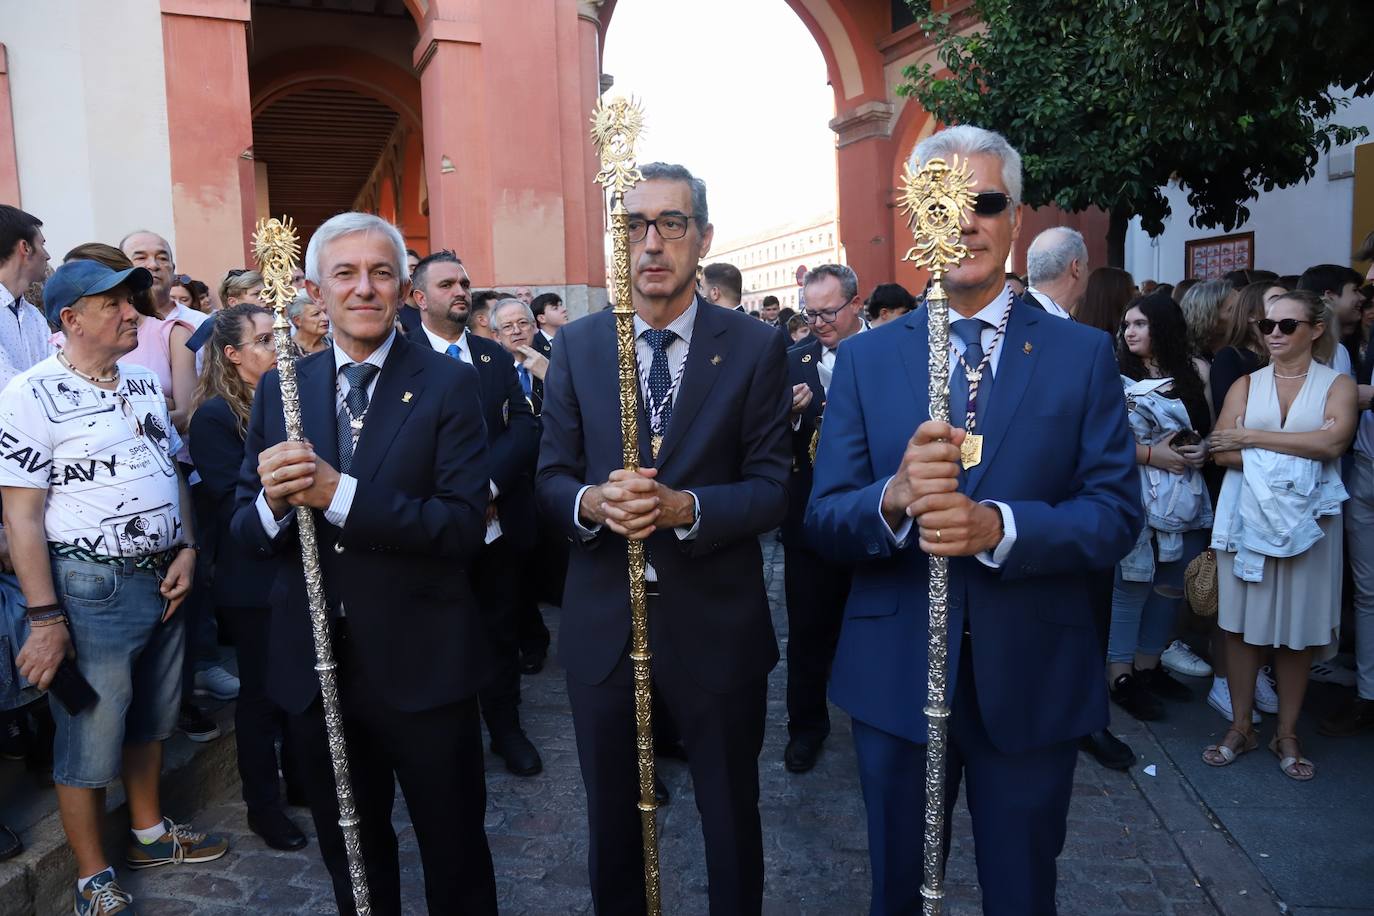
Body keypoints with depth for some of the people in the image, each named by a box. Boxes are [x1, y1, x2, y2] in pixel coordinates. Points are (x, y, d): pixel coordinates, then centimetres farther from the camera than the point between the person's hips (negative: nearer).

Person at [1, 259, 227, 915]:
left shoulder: (145, 385, 9)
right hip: (92, 588, -6)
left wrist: (186, 551, 1)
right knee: (91, 736, 7)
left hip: (164, 580, 7)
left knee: (150, 719, 20)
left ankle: (149, 834, 40)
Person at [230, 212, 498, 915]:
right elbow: (244, 532, 3)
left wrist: (339, 494, -26)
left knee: (456, 856, 16)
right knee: (349, 858, 24)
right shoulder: (278, 390, 4)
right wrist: (272, 500, -19)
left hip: (421, 666, -3)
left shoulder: (448, 384, -8)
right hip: (312, 668, 4)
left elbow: (465, 524, -17)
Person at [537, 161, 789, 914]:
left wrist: (684, 506, -26)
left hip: (715, 626, -2)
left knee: (732, 816, 19)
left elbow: (771, 488, -9)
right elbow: (549, 477, 1)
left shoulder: (756, 348, -6)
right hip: (601, 625, 2)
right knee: (610, 817, 22)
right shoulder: (576, 345, 1)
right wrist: (590, 501, -22)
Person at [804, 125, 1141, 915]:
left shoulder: (1083, 354, -2)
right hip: (894, 673, 1)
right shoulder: (866, 358, -1)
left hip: (1032, 679, 0)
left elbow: (1117, 514, -8)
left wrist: (997, 525, -26)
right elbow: (824, 521, -6)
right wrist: (894, 497, -28)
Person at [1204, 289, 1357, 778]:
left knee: (1297, 628, 5)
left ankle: (1287, 733, 19)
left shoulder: (1338, 384, 5)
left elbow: (1333, 441, -15)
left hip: (1307, 519, -1)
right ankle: (1241, 726, 16)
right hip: (1247, 516, 1)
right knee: (1242, 622, 4)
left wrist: (1252, 437, -12)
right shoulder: (1246, 385, 8)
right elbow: (1223, 451, -4)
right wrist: (1298, 454, -13)